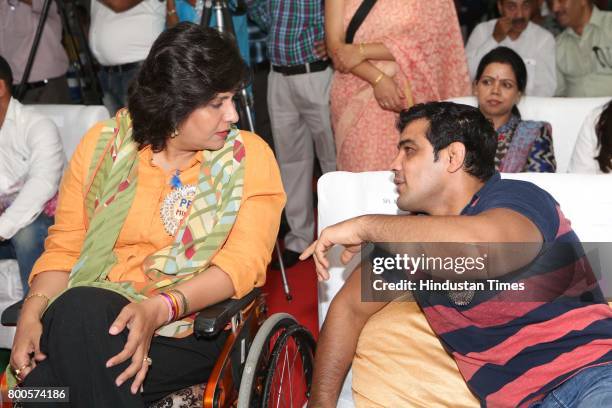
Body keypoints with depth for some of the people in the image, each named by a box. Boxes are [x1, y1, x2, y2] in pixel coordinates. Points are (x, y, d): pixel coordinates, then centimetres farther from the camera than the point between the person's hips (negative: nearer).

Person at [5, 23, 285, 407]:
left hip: (193, 326, -1)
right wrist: (33, 312, -12)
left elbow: (245, 260, -9)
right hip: (84, 313, 2)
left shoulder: (249, 156, -1)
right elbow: (65, 246, 8)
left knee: (79, 310, -30)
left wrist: (161, 309, -25)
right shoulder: (103, 144, 5)